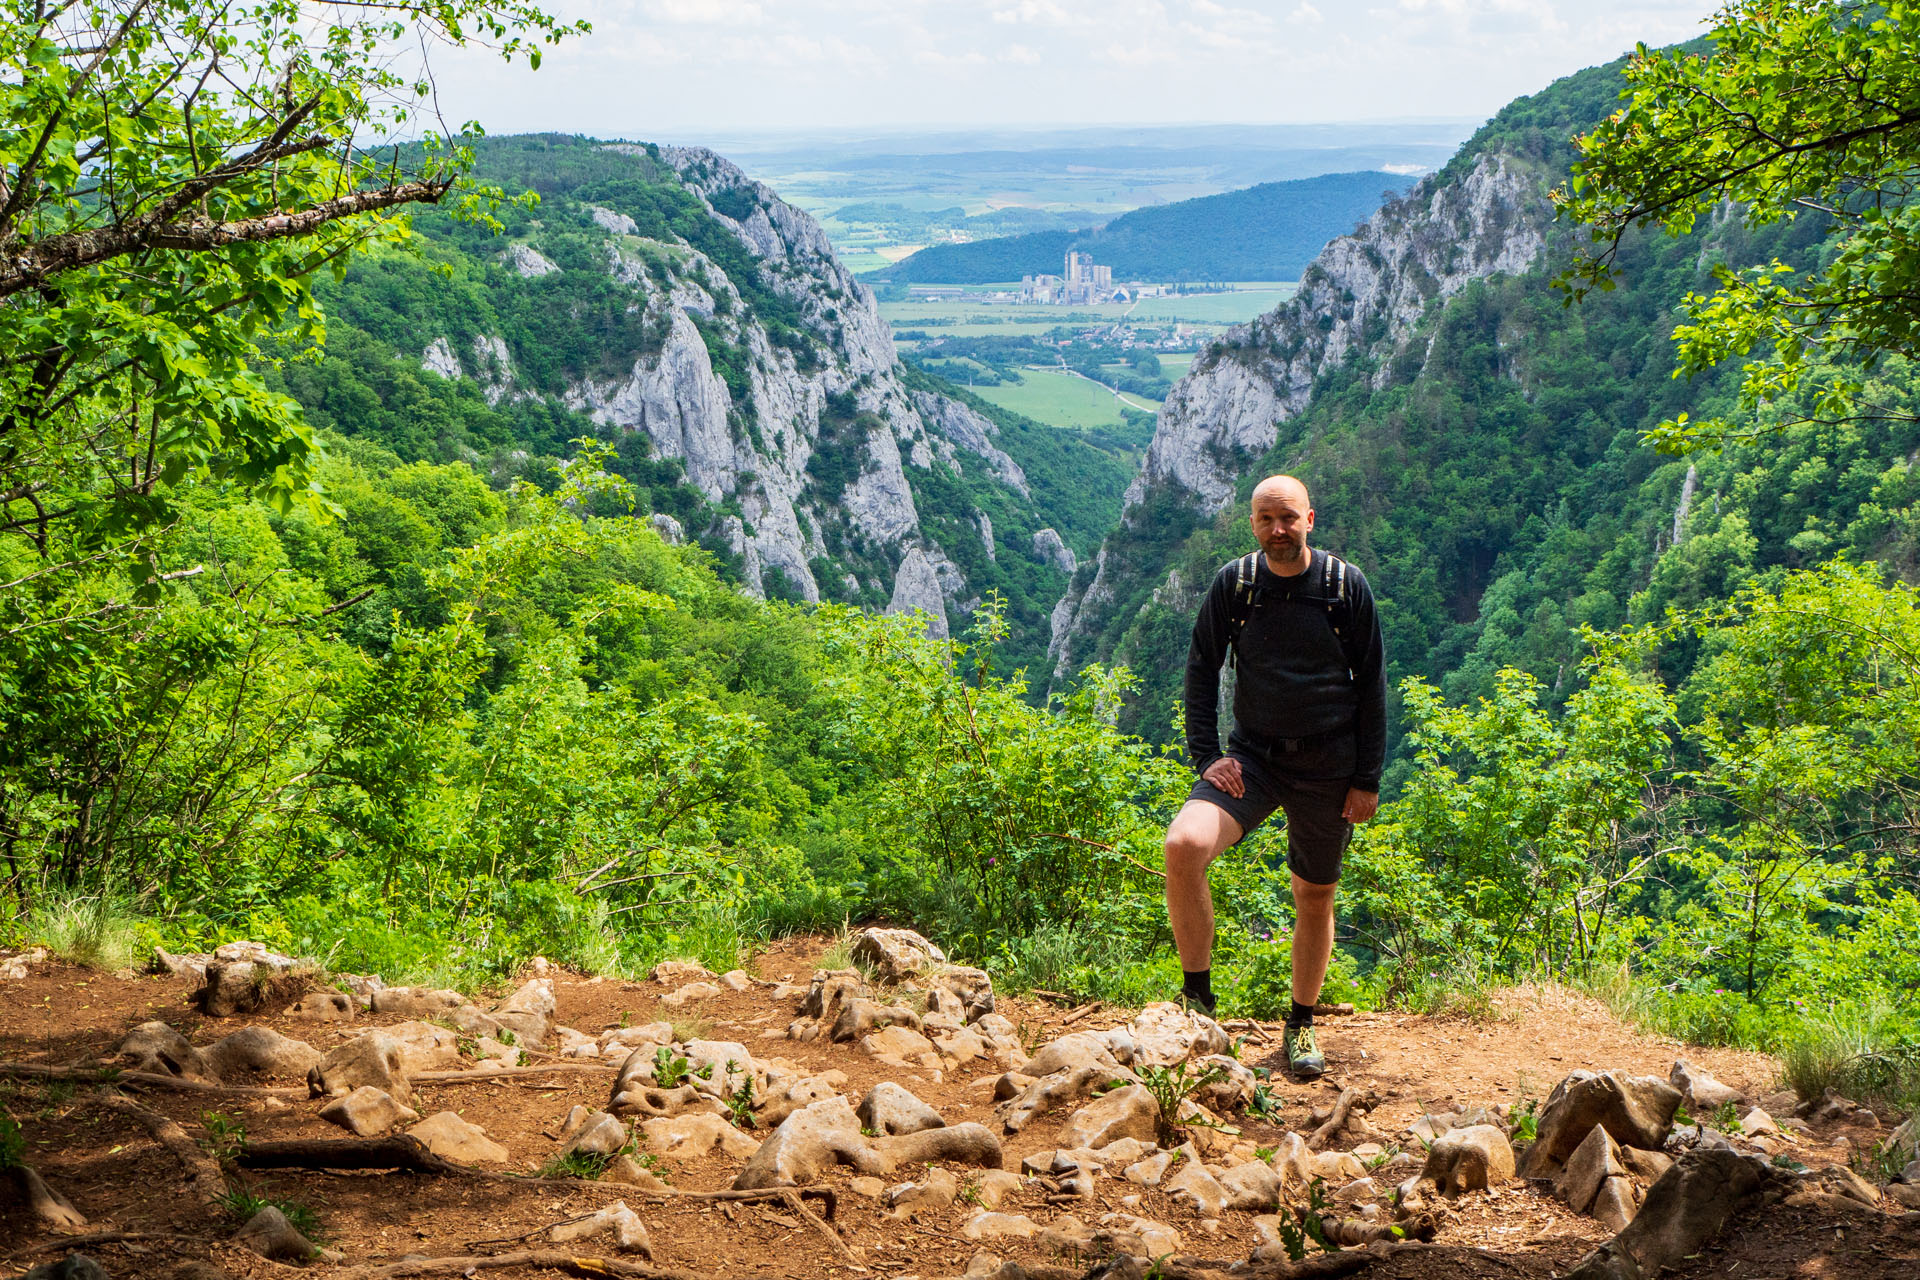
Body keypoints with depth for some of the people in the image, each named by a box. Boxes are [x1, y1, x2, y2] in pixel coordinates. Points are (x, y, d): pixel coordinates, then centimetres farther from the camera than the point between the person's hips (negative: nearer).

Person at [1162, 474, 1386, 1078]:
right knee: (1183, 846, -24)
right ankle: (1198, 996, -9)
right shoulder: (1232, 584, -2)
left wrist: (1368, 779, -2)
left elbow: (1371, 683, 1)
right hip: (1252, 756, 0)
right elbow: (1200, 670, 6)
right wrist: (1206, 756, -4)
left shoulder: (1346, 585, -4)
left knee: (1315, 894, 10)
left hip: (1327, 766, 0)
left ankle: (1301, 1025, 30)